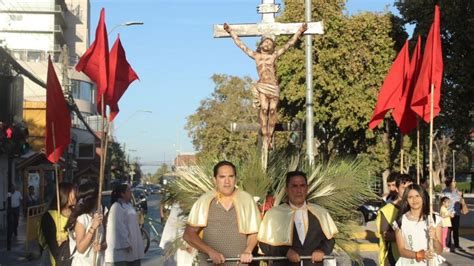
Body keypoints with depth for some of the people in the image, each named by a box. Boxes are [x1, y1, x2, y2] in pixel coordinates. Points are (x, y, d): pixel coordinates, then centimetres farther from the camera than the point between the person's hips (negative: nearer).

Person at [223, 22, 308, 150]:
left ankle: (269, 138, -5)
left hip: (274, 87, 1)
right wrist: (231, 32, 19)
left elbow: (289, 44, 15)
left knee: (272, 110, -6)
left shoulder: (274, 55, 14)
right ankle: (265, 137, -18)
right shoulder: (256, 56, 15)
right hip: (262, 86, -1)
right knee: (264, 109, -15)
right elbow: (240, 44, 18)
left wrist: (299, 32, 13)